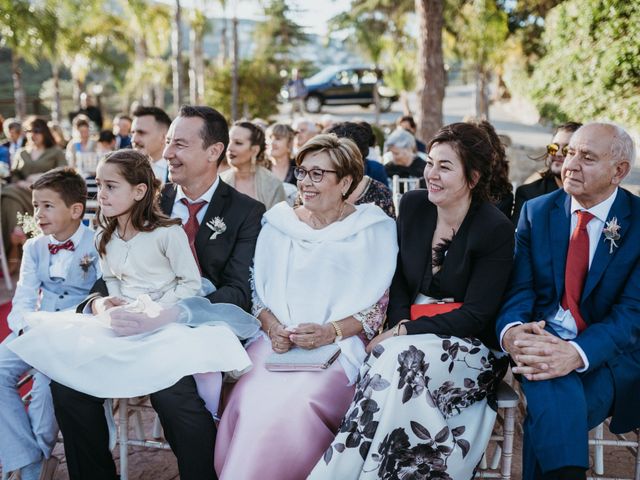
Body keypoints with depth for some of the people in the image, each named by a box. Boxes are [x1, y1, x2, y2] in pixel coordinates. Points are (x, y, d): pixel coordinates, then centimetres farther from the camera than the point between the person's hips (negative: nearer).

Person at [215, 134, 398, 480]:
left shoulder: (372, 230, 4)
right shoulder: (279, 224, 14)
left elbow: (378, 306, 1)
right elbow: (258, 293, 14)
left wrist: (331, 332, -15)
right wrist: (272, 327, -7)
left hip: (340, 346, -3)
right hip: (277, 342, 3)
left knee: (297, 404, -31)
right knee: (250, 402, -26)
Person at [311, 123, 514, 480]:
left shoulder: (496, 230, -10)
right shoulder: (413, 206, 5)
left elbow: (475, 316, -12)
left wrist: (405, 332, -18)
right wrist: (400, 323, -9)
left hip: (469, 347, -4)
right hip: (408, 335, 4)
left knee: (395, 359, -32)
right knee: (390, 357, -31)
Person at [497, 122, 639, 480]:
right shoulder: (536, 212, 7)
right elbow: (520, 288, 0)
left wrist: (577, 353, -29)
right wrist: (511, 331, -24)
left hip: (606, 353, -1)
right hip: (543, 339, 2)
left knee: (552, 411, -30)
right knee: (556, 396, -32)